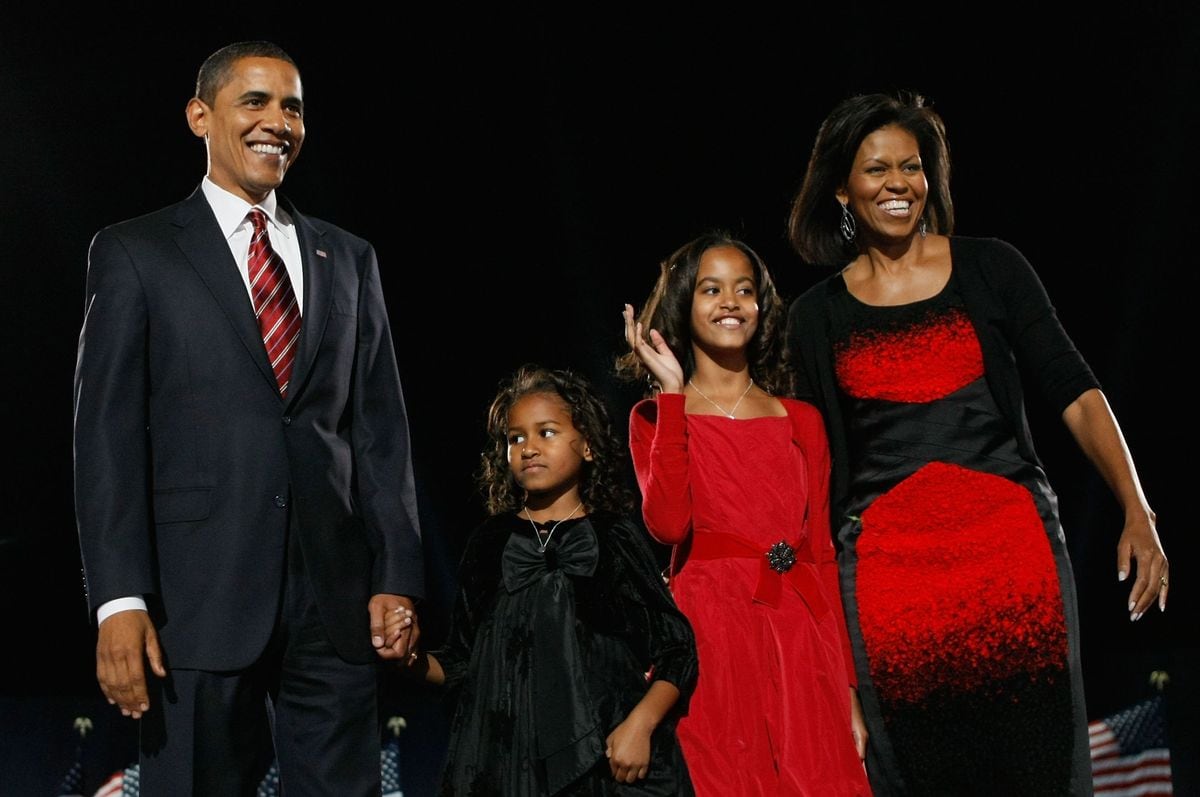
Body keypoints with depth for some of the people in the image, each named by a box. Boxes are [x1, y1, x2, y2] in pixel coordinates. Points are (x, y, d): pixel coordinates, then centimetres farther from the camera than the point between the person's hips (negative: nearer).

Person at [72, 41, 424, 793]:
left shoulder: (349, 258, 16)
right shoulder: (135, 253, 5)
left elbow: (381, 428, 12)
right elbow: (108, 434, -3)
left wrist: (398, 576, 3)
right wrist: (119, 599, -12)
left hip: (335, 601, 3)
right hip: (200, 600, -3)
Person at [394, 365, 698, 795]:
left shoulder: (616, 539, 2)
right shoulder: (489, 545, 9)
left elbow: (677, 653, -1)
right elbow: (463, 665, 10)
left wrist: (640, 724, -13)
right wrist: (416, 660, -8)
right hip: (506, 758, 2)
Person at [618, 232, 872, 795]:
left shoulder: (801, 421, 15)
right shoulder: (656, 416, 8)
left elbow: (823, 553, 12)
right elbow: (668, 524, -12)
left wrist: (849, 686, 6)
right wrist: (673, 395, -8)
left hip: (800, 636, 3)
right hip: (710, 632, -2)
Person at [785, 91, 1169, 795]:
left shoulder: (991, 268, 5)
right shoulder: (818, 315, 9)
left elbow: (1075, 393, 0)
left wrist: (1138, 514, -10)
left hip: (1012, 541, -1)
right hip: (888, 564, 1)